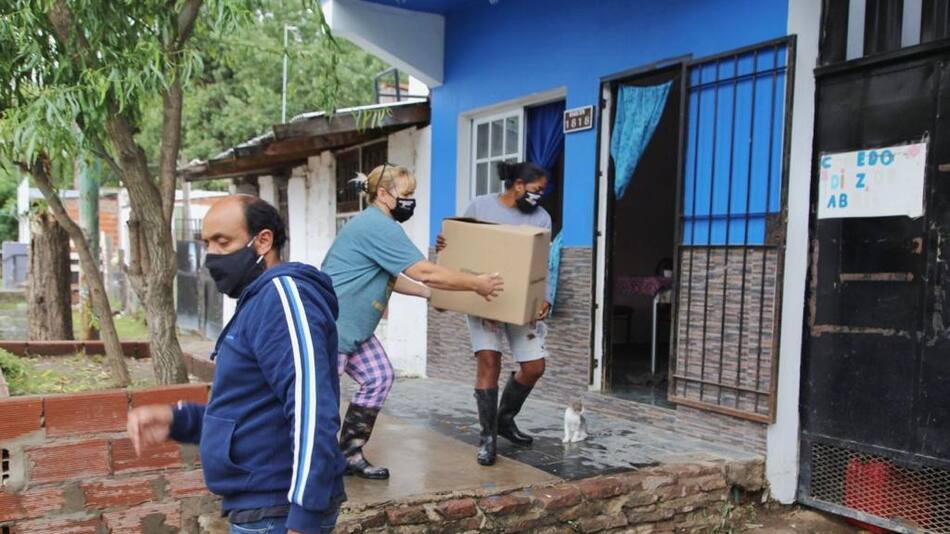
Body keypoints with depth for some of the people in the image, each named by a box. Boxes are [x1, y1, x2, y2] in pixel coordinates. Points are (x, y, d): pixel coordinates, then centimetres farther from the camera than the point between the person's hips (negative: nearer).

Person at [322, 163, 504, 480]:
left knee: (378, 379, 7)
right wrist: (476, 284, -15)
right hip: (329, 324, -10)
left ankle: (350, 454, 13)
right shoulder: (378, 226, -20)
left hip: (352, 328, 10)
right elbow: (423, 272, -24)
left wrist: (431, 294, 13)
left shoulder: (377, 225, 14)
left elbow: (392, 279, 21)